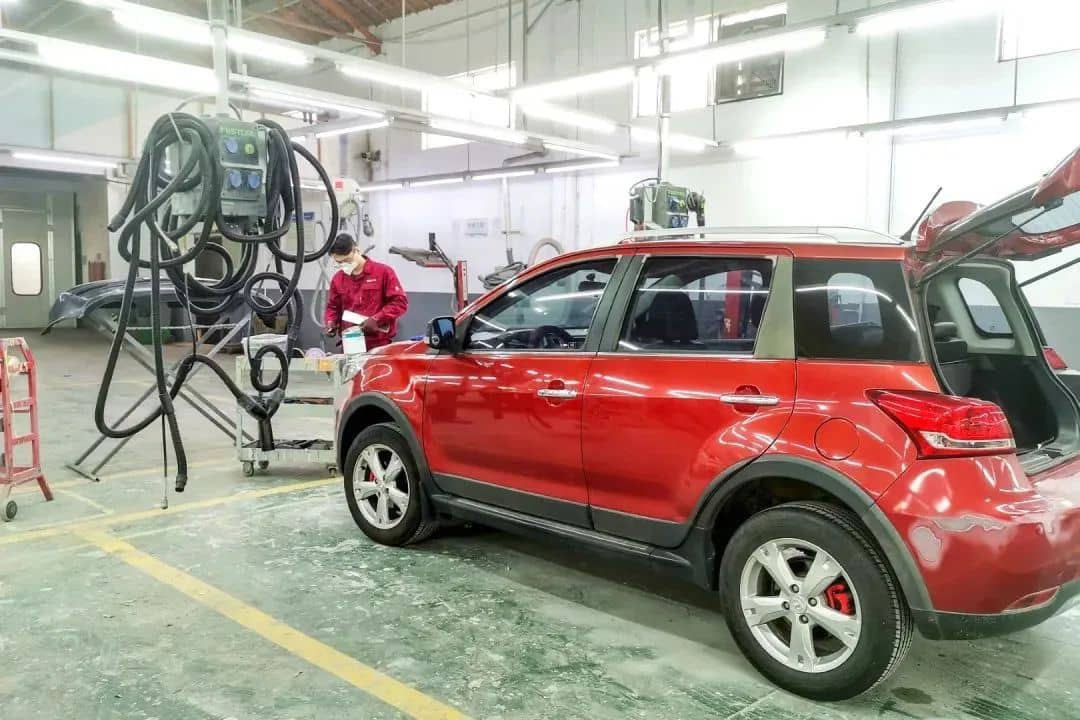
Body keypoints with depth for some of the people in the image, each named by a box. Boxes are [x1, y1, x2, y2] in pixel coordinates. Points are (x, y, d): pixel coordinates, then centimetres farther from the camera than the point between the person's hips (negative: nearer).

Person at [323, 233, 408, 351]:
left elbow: (400, 302, -6)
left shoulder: (384, 272, -2)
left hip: (379, 344, -3)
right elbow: (333, 306, 24)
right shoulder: (337, 279, 12)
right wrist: (331, 322, 2)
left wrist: (376, 319, -15)